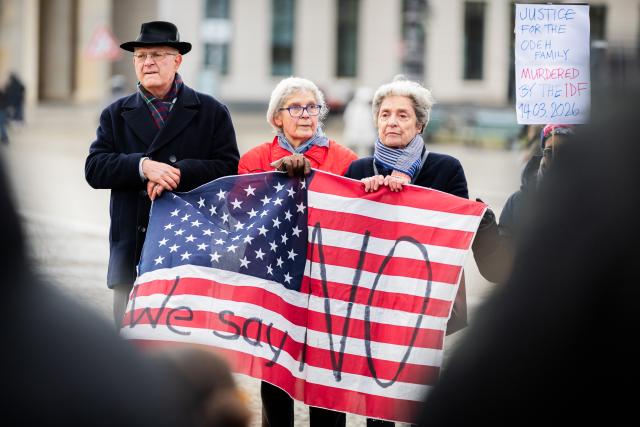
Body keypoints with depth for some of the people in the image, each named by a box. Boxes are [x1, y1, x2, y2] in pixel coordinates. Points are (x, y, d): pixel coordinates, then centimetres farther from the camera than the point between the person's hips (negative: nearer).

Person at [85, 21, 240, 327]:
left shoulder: (212, 112, 9)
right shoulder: (116, 115, 15)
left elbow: (230, 168, -2)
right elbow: (94, 169, 1)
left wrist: (179, 173, -17)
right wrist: (142, 167, -17)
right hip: (132, 252, 2)